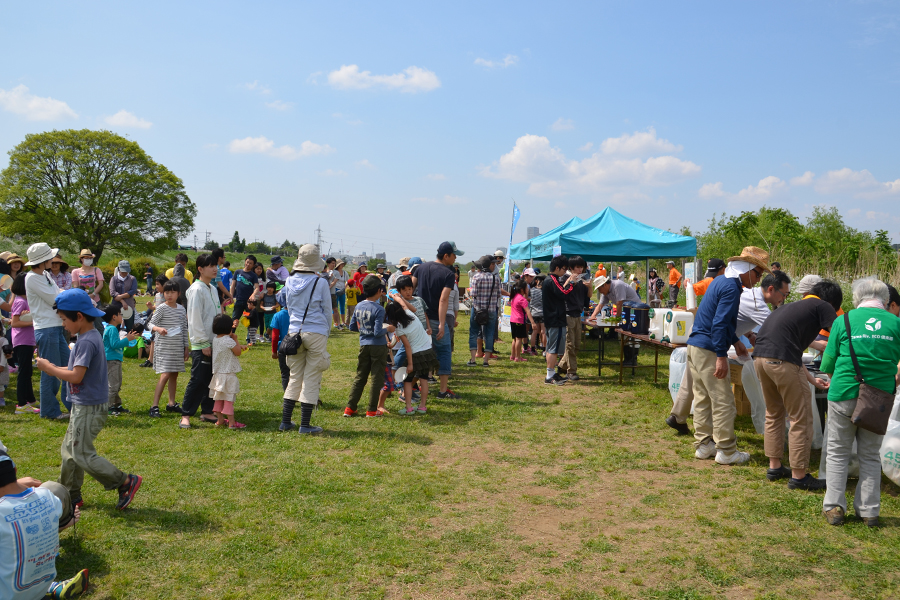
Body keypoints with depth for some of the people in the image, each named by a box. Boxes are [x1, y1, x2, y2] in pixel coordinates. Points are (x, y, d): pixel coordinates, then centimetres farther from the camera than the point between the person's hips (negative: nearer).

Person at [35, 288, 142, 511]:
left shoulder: (87, 341, -22)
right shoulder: (90, 336, 10)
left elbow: (76, 376, -25)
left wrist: (48, 368, -13)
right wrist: (55, 369, 4)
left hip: (89, 408, -10)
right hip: (84, 406, 10)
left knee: (83, 455, -4)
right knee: (69, 449, 19)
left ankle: (126, 482, 0)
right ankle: (70, 495, 30)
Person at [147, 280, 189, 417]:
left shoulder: (181, 309, 9)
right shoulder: (162, 308, -7)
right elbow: (151, 323, -11)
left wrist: (186, 346, 14)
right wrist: (158, 329, -33)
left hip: (178, 347, 6)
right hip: (164, 347, -6)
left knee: (174, 375, 11)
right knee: (165, 375, -12)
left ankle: (171, 403, 21)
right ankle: (154, 406, -8)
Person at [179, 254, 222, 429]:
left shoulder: (213, 289, 14)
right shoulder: (196, 290, -12)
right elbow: (195, 319, -15)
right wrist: (204, 344, -16)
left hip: (214, 343, 8)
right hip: (201, 345, -8)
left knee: (210, 380, 11)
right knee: (197, 380, -6)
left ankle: (206, 412, 20)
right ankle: (186, 415, 2)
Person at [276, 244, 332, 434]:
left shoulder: (290, 281, 4)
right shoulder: (320, 283, -7)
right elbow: (327, 311, 1)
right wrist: (326, 332, 15)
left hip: (294, 332, 4)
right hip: (316, 333, -4)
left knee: (295, 377, 14)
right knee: (312, 379, 2)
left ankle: (285, 421, 17)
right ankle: (305, 425, 5)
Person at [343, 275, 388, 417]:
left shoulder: (359, 306, 3)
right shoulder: (378, 309, -17)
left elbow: (352, 327, 10)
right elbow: (378, 332, -21)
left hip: (363, 345, 6)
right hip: (378, 346, -6)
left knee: (359, 378, 13)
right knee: (376, 379, 4)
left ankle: (350, 408, 14)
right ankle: (372, 410, 8)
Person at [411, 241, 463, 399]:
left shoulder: (422, 267, 7)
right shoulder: (448, 274, -12)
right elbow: (443, 300, -21)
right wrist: (441, 324, -24)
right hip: (435, 319, -6)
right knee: (444, 352, 5)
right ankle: (444, 390, 4)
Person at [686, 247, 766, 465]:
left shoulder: (720, 281, 16)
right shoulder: (731, 288, -15)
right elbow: (720, 324, -22)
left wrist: (735, 341, 28)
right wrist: (721, 356, -22)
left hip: (695, 346, 10)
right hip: (708, 350, -10)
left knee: (702, 398, 14)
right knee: (723, 402, -2)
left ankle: (703, 445, 22)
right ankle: (726, 451, 5)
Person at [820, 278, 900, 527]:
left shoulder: (843, 321, -4)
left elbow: (828, 363, 0)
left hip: (844, 394, -2)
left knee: (838, 453, 11)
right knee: (870, 455, 15)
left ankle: (834, 507, 11)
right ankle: (869, 511, 20)